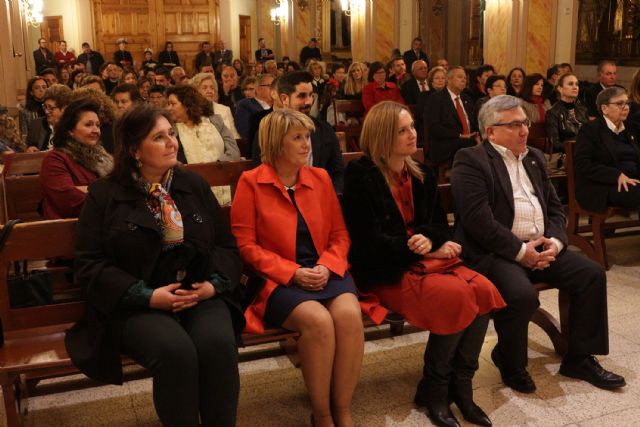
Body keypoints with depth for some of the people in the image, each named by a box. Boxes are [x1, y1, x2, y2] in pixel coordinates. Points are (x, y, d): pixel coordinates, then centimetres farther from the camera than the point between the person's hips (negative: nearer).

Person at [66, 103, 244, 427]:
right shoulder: (104, 195, 2)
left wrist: (215, 284, -8)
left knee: (218, 344, -29)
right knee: (175, 351, -32)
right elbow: (89, 264, -4)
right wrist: (148, 296, -15)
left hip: (200, 295, 3)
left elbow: (226, 244, 13)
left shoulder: (194, 185, 12)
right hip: (136, 305, -2)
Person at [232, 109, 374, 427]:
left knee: (349, 315, -28)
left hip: (324, 272, 4)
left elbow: (339, 233, 12)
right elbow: (246, 245, -4)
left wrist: (327, 266, -9)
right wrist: (293, 272, -14)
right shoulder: (251, 182, -1)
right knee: (318, 321, -31)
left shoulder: (320, 178, 11)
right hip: (278, 280, -3)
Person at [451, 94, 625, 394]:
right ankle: (511, 364, -1)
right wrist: (520, 251, -17)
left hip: (540, 248, 8)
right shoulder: (470, 161, -7)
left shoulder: (534, 158, 18)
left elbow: (555, 207, 18)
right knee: (522, 295, -31)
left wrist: (554, 242, -3)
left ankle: (579, 358, 9)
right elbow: (478, 220, -18)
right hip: (495, 253, -8)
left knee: (592, 274, -7)